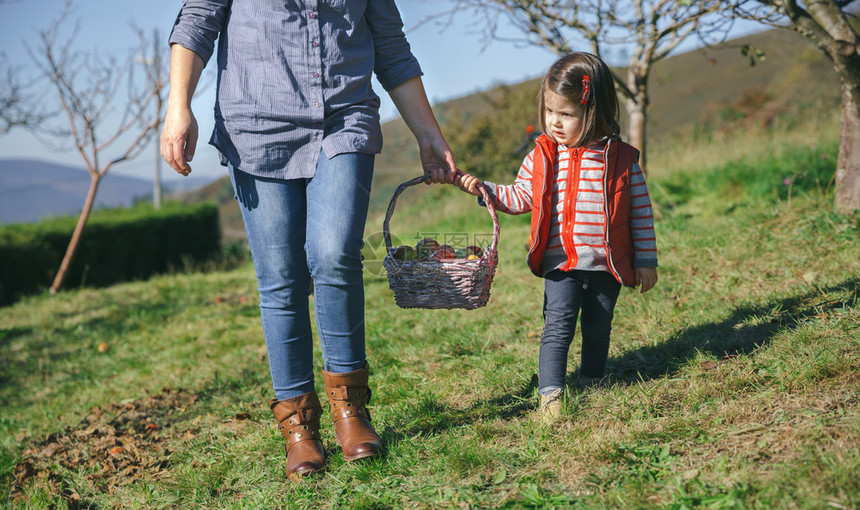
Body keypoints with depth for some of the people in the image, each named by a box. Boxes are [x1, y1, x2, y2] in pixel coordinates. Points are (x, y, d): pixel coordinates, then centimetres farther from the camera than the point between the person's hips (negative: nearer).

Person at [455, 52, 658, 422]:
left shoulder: (621, 159, -4)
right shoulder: (542, 157, 0)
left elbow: (640, 211, 0)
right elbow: (520, 198, 8)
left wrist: (646, 261, 1)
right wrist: (484, 189, -5)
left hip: (607, 265, 0)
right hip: (560, 263, 0)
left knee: (598, 328, 15)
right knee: (558, 326, -9)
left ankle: (593, 384, 35)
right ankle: (550, 395, -5)